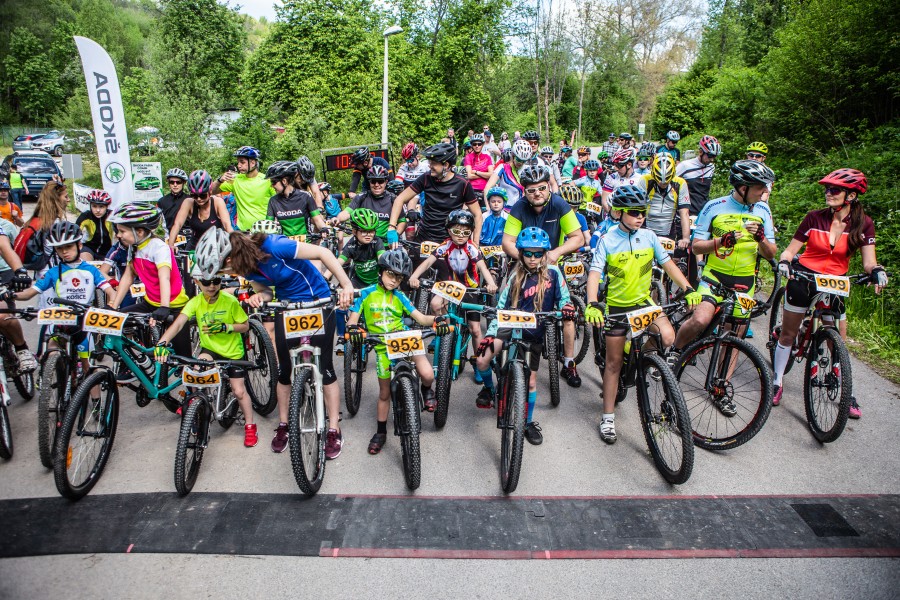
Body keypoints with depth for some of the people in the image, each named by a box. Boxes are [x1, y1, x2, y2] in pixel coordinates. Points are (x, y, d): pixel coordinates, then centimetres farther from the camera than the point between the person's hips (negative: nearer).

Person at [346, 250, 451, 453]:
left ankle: (426, 390, 13)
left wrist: (437, 320, -23)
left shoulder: (399, 297, 4)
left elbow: (420, 318, -2)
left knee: (427, 374, -23)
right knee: (384, 393, 8)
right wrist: (353, 329, -31)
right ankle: (381, 432, 28)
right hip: (382, 347, 0)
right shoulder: (366, 294, -1)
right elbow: (352, 320, -6)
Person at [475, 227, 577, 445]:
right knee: (481, 360, -17)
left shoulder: (552, 272, -4)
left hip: (534, 333, -1)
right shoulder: (516, 276, 0)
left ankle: (529, 423, 29)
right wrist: (489, 335, -8)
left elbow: (563, 297, 4)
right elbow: (502, 307, 0)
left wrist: (566, 307, -21)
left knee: (531, 380, 8)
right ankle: (489, 389, 16)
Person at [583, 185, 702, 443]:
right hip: (615, 306, -3)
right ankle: (608, 416, 16)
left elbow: (667, 264, -1)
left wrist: (688, 289, -14)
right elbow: (595, 273, -19)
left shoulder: (649, 237, -2)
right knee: (613, 362, 4)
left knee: (667, 336, -23)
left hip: (643, 301, 3)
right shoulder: (607, 240, -11)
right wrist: (592, 304, -34)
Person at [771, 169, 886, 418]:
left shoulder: (863, 224, -5)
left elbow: (868, 261, -8)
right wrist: (783, 262, -25)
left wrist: (877, 271, -29)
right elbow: (791, 250, -4)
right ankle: (777, 383, 20)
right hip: (803, 279, -1)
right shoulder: (815, 217, -7)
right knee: (788, 335, 6)